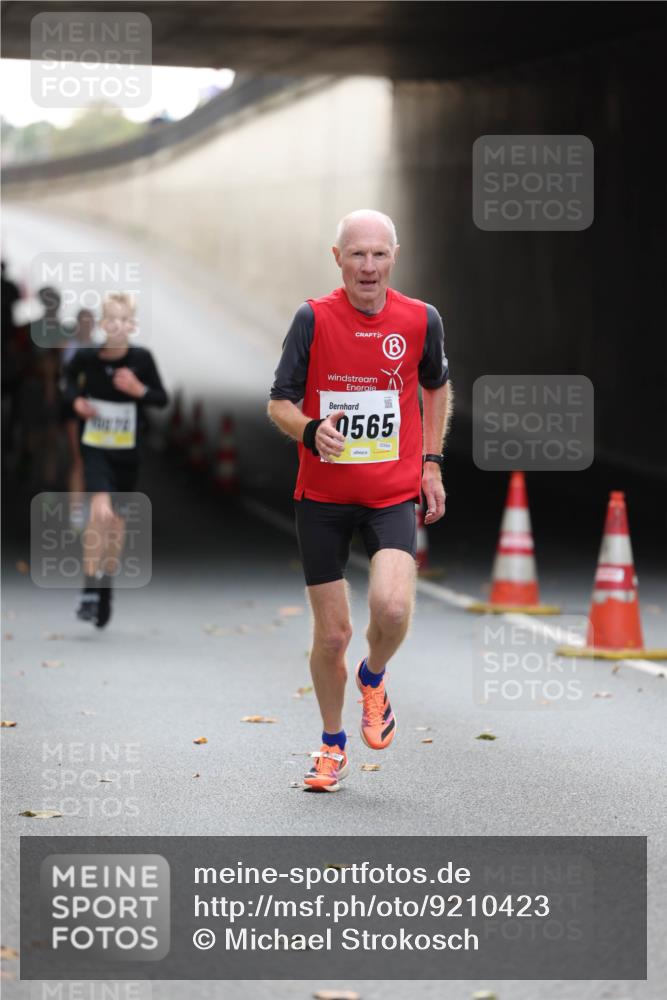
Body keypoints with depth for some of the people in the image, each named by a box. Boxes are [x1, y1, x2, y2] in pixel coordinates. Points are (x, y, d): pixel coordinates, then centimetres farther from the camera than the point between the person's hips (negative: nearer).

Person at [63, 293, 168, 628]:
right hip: (95, 448, -2)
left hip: (128, 452, 2)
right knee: (101, 509, -22)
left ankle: (106, 591, 31)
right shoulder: (87, 356, -10)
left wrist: (139, 390, -18)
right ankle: (90, 591, -17)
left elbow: (162, 398, 0)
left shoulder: (142, 358, -10)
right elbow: (70, 374, 13)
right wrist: (76, 399, -5)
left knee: (117, 519, 12)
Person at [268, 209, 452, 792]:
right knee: (331, 635, 4)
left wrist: (431, 463, 13)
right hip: (322, 497, 0)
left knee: (391, 606, -24)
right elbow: (280, 403, -2)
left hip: (393, 494, 0)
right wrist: (311, 431, -24)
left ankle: (374, 677, 11)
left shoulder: (421, 320, -2)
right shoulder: (313, 319, -7)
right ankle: (333, 745, 29)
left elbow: (436, 387, 18)